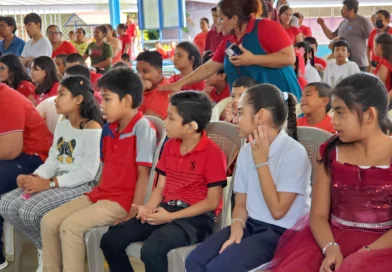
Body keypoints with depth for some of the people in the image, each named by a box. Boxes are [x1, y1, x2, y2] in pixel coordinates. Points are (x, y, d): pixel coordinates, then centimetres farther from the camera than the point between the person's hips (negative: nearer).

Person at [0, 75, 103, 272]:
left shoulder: (92, 128, -12)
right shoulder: (62, 125, 15)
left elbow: (88, 172, -19)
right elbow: (52, 161, 11)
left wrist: (49, 183, -22)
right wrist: (33, 177, -10)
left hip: (81, 186, -8)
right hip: (57, 182, 9)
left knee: (30, 210, -28)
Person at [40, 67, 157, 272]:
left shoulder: (142, 127, -16)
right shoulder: (109, 128, 9)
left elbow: (143, 173, -17)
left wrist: (134, 213, -19)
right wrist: (97, 194, 8)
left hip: (123, 200, -8)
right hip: (101, 194, 9)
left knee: (70, 226, -23)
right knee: (49, 221, 0)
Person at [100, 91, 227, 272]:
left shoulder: (213, 153, -11)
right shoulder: (169, 146, 13)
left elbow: (212, 201, -12)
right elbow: (160, 187, 15)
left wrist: (171, 216, -17)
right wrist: (148, 208, -7)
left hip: (194, 217, -7)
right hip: (164, 210, 8)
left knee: (151, 250, -33)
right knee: (110, 240, -8)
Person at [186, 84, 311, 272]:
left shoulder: (294, 153, -15)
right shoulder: (246, 151, 7)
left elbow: (278, 210, -17)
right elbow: (241, 203, 12)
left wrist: (261, 162, -17)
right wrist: (237, 226, -10)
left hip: (282, 233, -7)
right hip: (250, 225, 7)